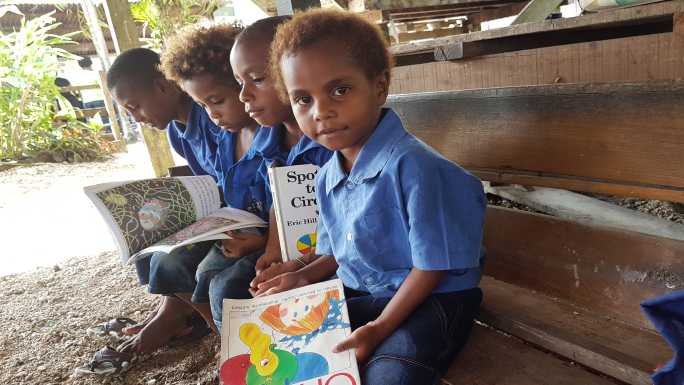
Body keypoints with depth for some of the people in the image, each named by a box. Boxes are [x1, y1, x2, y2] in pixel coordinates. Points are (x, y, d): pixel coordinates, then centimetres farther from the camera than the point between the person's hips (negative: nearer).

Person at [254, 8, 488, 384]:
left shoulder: (413, 167, -25)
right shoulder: (327, 179, 2)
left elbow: (432, 265, -20)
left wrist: (381, 327, -22)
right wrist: (304, 277, -2)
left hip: (432, 298, -6)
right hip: (357, 293, 7)